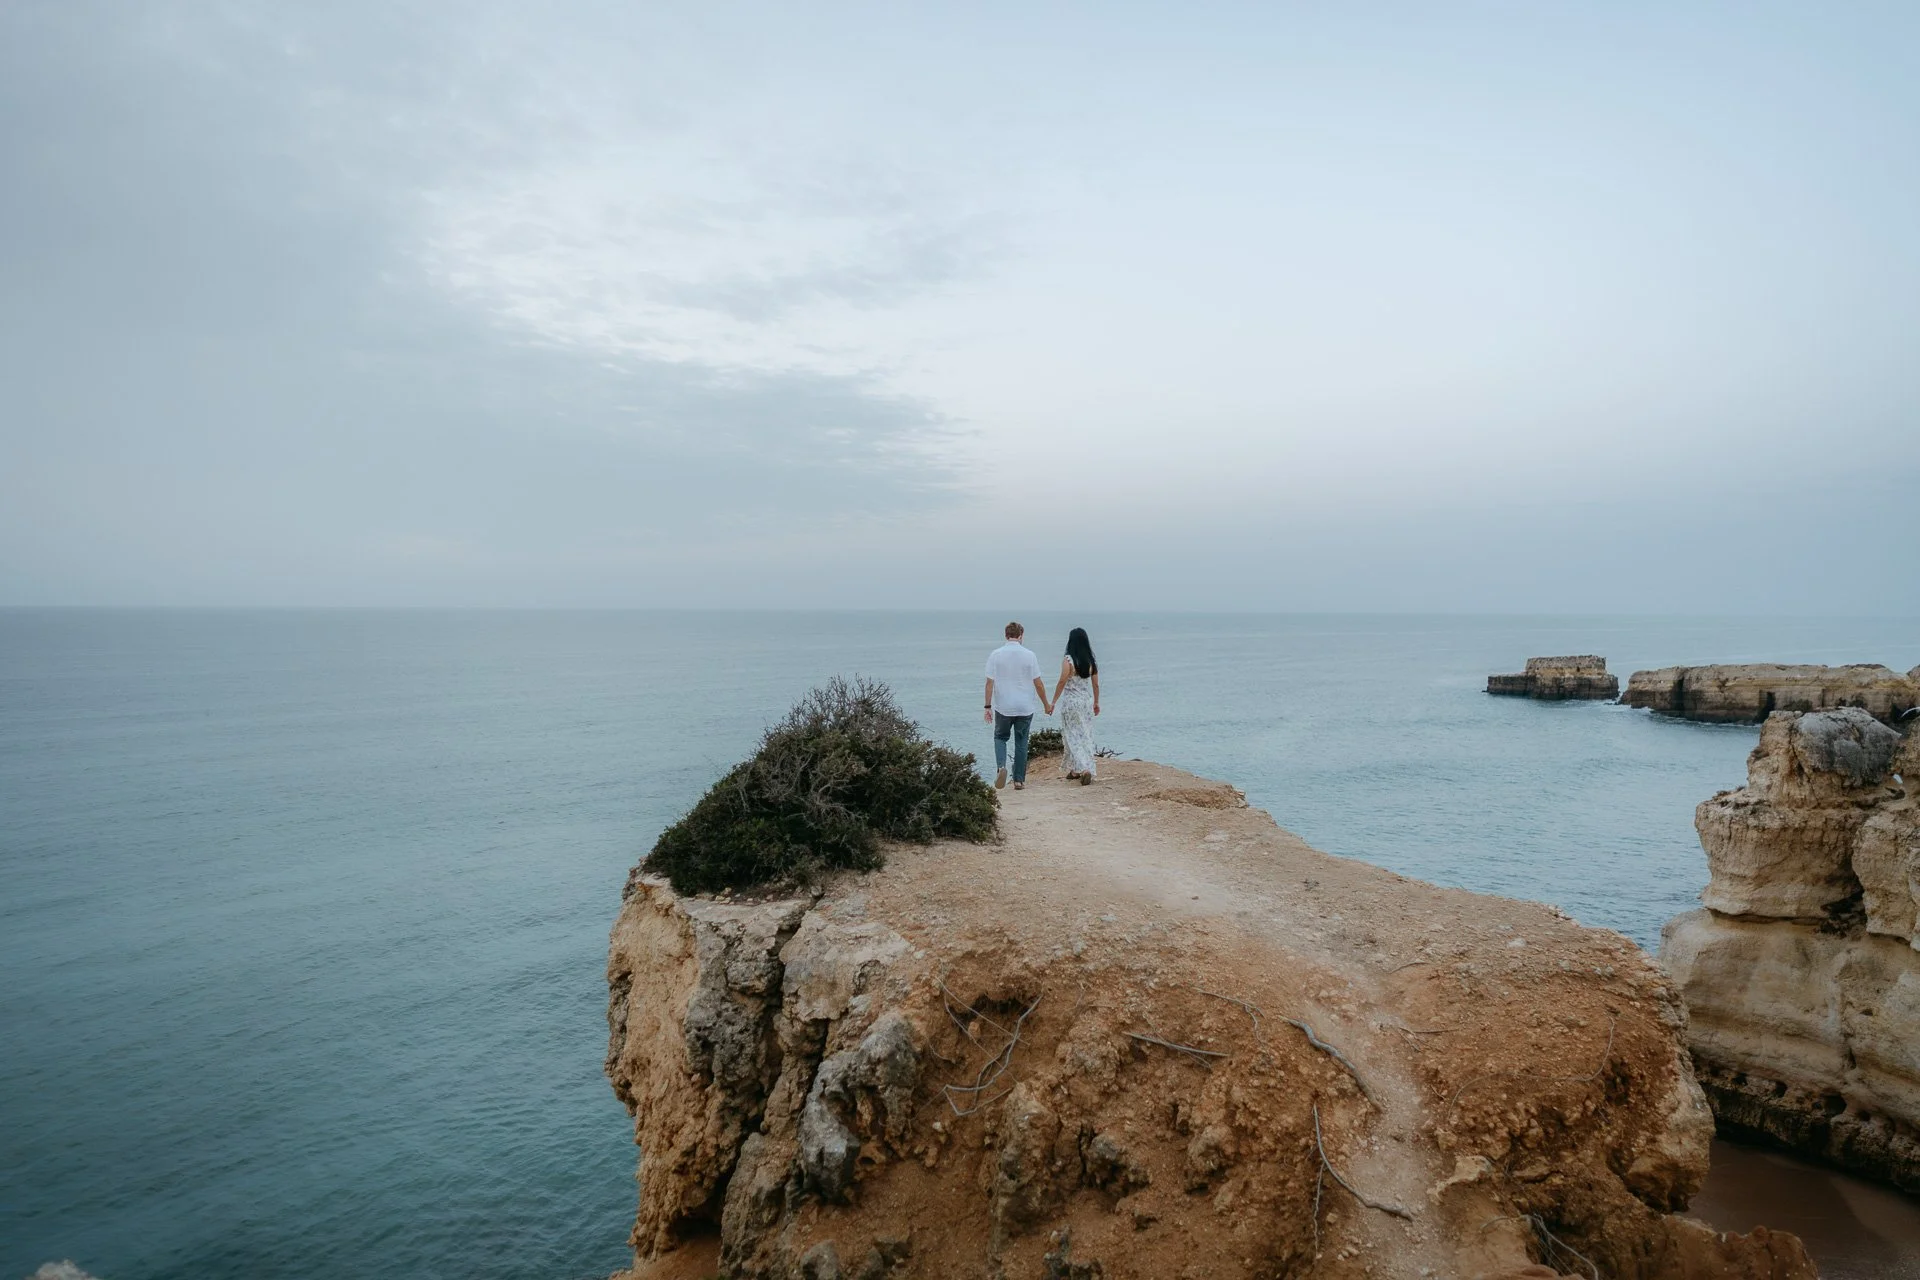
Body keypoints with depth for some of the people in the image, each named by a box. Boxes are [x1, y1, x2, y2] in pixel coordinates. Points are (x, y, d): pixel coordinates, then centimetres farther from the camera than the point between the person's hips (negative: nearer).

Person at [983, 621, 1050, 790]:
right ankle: (1019, 780, 13)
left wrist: (988, 706, -1)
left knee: (1000, 737, 17)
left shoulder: (995, 655, -6)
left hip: (1003, 707, 0)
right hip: (1025, 707, 0)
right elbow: (1038, 683, -2)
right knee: (1021, 742, 11)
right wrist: (1046, 705, 9)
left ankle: (1001, 767, -8)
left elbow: (990, 682, -7)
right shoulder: (1029, 655, -5)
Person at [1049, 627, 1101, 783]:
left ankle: (1084, 769, -11)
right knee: (1086, 736, 12)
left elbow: (1062, 683, -13)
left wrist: (1053, 702, -5)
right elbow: (1096, 684, 7)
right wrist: (1096, 703, 18)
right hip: (1087, 702, 5)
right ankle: (1075, 769, 16)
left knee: (1073, 736, 1)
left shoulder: (1068, 660, -14)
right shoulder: (1091, 661, 2)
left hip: (1071, 702, -5)